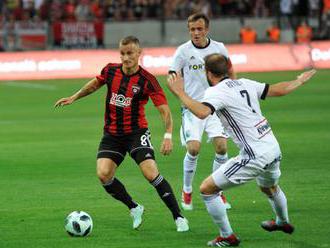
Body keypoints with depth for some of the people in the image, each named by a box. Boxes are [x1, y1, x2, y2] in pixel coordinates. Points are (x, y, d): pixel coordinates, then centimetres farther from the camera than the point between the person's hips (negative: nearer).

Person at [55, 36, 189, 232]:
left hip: (136, 132, -4)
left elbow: (165, 110, -17)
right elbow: (96, 83, 21)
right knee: (103, 174, -14)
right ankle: (134, 209, 9)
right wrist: (73, 98, 19)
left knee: (151, 173, -21)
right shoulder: (111, 71, -2)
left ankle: (179, 217, -9)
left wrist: (168, 136, -30)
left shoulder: (147, 80, -15)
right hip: (112, 134, 4)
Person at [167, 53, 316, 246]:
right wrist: (300, 81, 34)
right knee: (270, 187, 39)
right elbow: (279, 90, 16)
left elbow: (202, 112, -32)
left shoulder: (217, 92, -12)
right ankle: (283, 222, 64)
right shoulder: (244, 84, 8)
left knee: (207, 189, 1)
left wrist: (180, 93, -23)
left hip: (254, 156, -8)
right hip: (273, 149, 8)